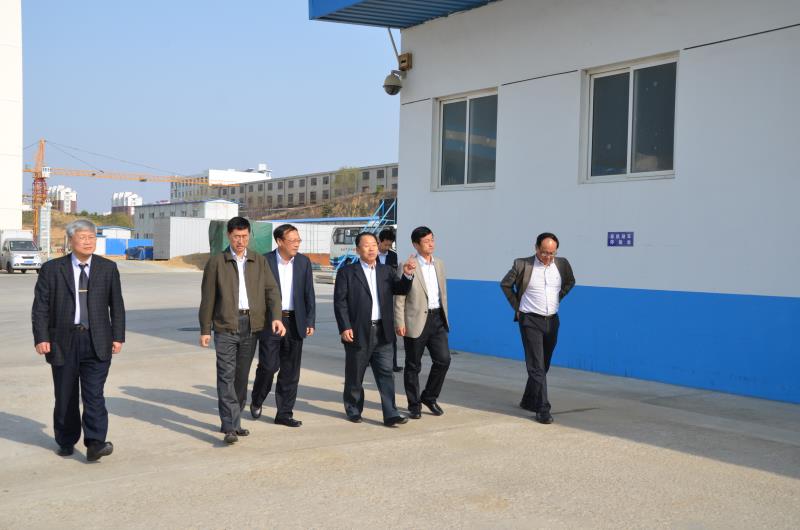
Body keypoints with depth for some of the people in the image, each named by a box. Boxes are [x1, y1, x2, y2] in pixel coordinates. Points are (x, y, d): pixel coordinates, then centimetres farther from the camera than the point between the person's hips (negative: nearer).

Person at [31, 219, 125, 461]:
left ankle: (95, 443, -9)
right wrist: (41, 337, -7)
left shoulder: (108, 268, 5)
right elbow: (40, 306, 1)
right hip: (64, 341, 1)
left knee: (94, 394, -8)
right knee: (65, 396, 11)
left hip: (96, 342, 0)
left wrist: (118, 336, 1)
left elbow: (117, 305, 7)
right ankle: (66, 441, 26)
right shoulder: (52, 269, 2)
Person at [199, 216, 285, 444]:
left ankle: (233, 421, 23)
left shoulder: (259, 261, 9)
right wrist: (205, 329, -1)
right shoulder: (216, 262, 2)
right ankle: (231, 427, -12)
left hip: (251, 325, 3)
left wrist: (276, 316, -13)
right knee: (226, 376, -9)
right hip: (226, 325, -3)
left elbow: (271, 289, 3)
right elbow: (207, 298, 2)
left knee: (242, 376, 11)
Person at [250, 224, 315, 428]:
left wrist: (310, 321, 2)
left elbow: (309, 294, 8)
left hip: (295, 323, 3)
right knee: (268, 366, -5)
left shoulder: (304, 262, 6)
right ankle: (257, 400, 23)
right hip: (270, 321, -3)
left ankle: (284, 413, 16)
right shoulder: (264, 261, -4)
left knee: (290, 371, 6)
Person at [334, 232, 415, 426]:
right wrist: (344, 327, -14)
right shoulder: (347, 272, -1)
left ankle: (390, 414, 0)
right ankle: (353, 410, 25)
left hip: (382, 332, 3)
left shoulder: (386, 271, 13)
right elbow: (340, 302, -5)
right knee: (355, 375, 8)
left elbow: (401, 290, 4)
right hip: (358, 332, -3)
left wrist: (407, 275, -15)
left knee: (386, 373, -1)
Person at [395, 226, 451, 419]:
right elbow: (399, 297, -7)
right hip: (416, 321, -5)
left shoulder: (439, 264, 12)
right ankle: (414, 405, 19)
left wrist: (444, 316, 15)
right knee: (413, 366, 5)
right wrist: (399, 322, -12)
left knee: (443, 359, -1)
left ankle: (429, 397, 19)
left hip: (437, 319, 5)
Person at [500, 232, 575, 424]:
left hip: (552, 321, 5)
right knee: (536, 366, -8)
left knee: (543, 365, 14)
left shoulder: (562, 264, 0)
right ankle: (542, 409, -6)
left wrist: (558, 299, 12)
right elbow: (505, 284, 5)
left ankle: (528, 401, 31)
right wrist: (517, 306, 3)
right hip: (530, 321, -5)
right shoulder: (522, 265, -10)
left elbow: (570, 282, 21)